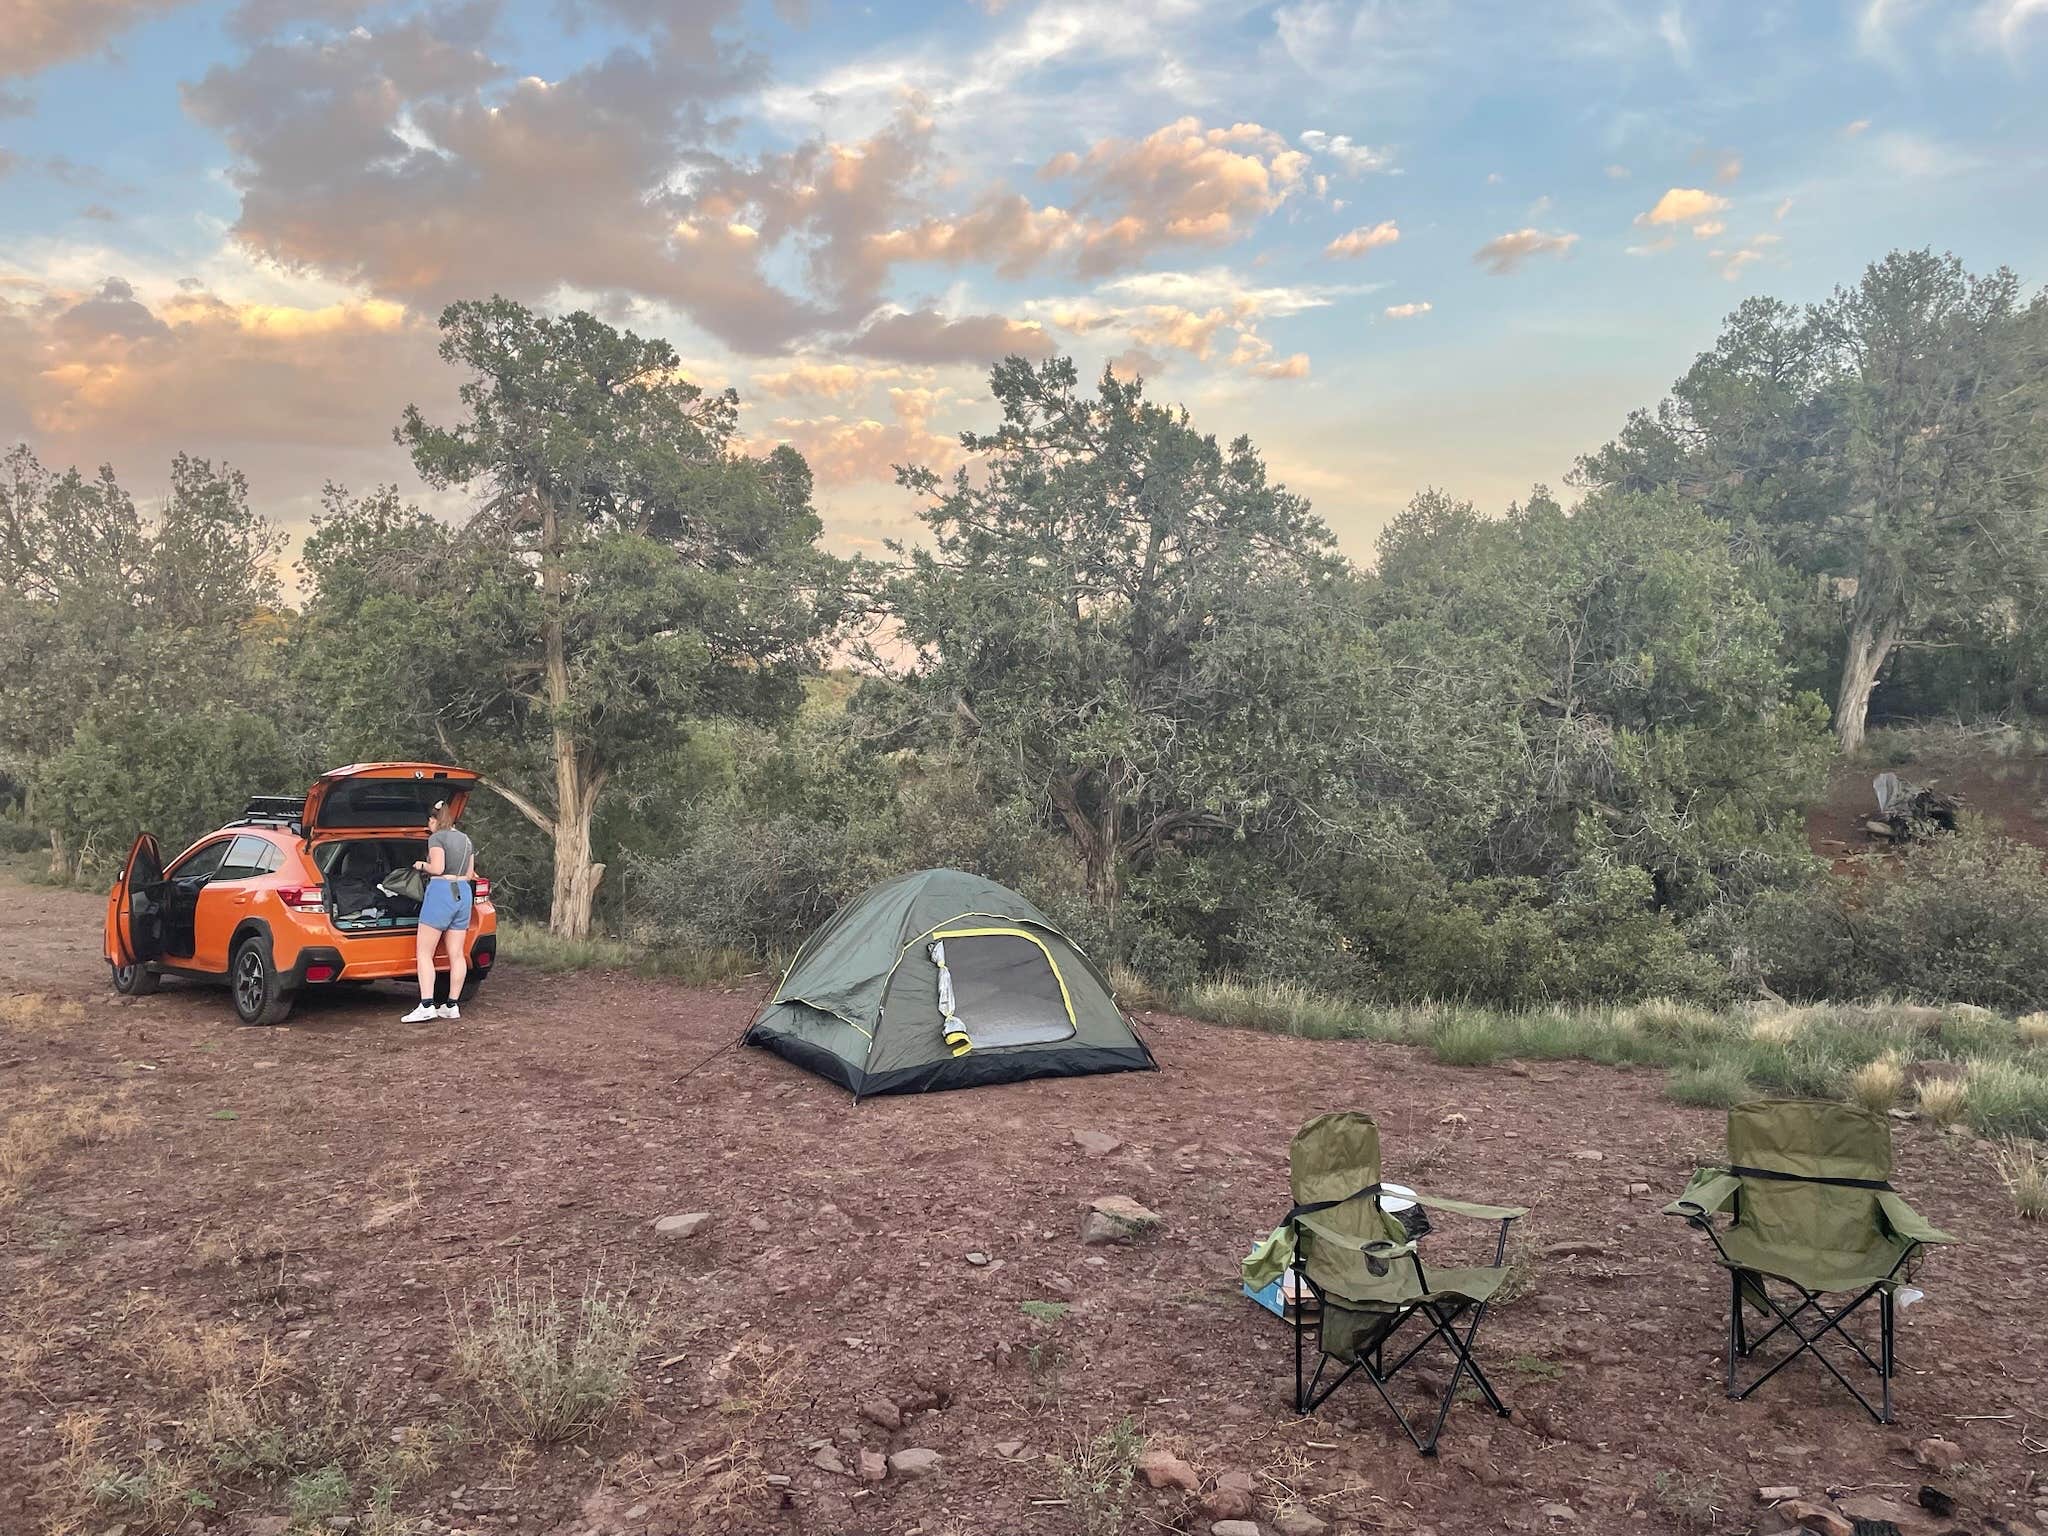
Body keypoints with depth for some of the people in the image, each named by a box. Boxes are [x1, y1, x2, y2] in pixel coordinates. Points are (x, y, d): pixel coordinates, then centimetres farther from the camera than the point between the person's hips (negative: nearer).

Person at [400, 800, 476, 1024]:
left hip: (441, 891, -7)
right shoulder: (466, 840, 16)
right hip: (463, 893, 8)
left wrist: (422, 865, 3)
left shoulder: (436, 838, -6)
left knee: (424, 953, -4)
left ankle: (426, 1006, -12)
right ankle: (453, 1005, 9)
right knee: (456, 954, 7)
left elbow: (437, 868, -16)